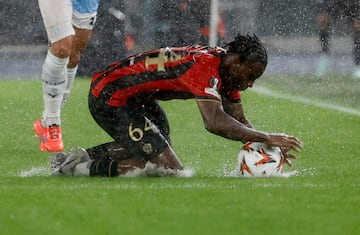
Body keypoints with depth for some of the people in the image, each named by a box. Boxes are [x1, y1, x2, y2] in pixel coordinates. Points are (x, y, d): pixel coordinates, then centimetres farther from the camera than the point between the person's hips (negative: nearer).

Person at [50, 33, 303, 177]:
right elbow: (215, 122, -38)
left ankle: (82, 156, 22)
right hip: (110, 97, -11)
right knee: (170, 170, -13)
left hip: (134, 95, 11)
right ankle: (85, 169, -9)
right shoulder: (206, 67, -26)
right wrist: (267, 138, -31)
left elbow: (240, 122, 10)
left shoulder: (227, 68, 4)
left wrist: (267, 142, -8)